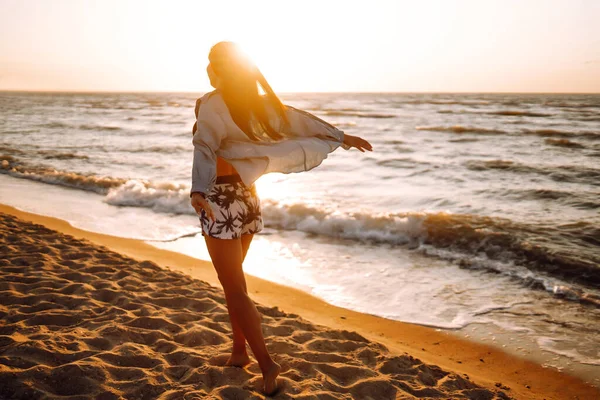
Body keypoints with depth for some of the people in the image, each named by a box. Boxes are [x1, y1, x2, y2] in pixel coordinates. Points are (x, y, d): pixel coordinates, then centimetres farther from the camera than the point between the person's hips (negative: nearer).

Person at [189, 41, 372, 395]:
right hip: (247, 198, 7)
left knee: (235, 289, 1)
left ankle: (266, 363, 0)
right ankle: (240, 351, 28)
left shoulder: (211, 103, -13)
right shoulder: (256, 102, 5)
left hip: (221, 200, -7)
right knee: (231, 281, 21)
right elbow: (300, 120, 11)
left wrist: (198, 190, -44)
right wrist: (342, 136, 21)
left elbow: (205, 146, -30)